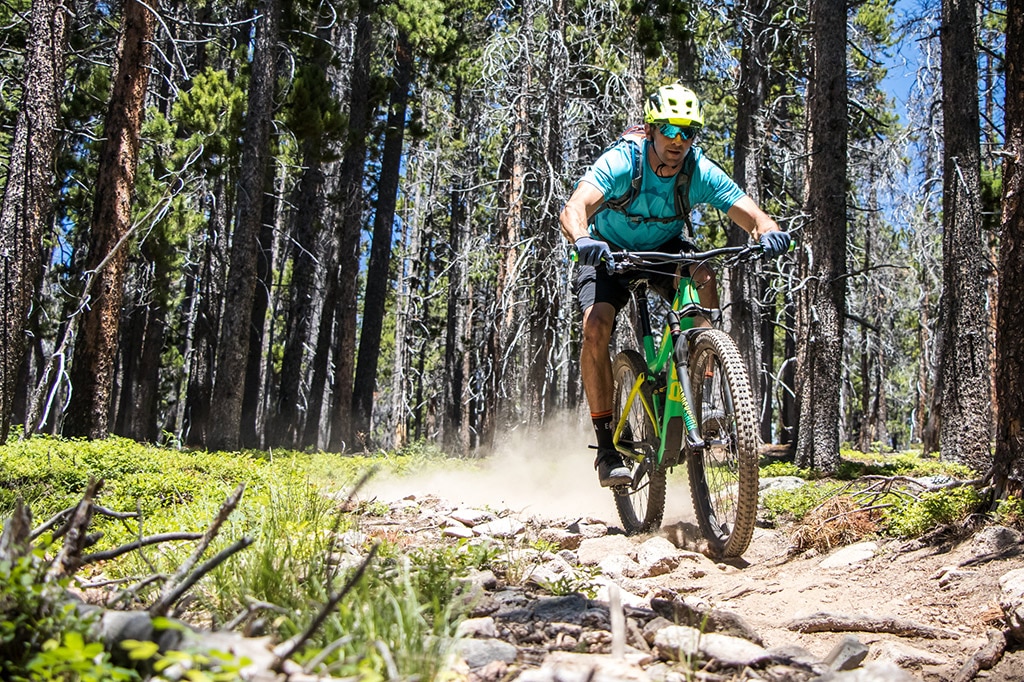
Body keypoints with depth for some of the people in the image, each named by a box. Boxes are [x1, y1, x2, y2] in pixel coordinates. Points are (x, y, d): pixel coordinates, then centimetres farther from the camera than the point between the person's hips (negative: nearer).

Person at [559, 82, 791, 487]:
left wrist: (767, 231, -53)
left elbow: (749, 213, -29)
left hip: (665, 252, 2)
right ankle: (606, 445, -15)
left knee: (704, 277, -31)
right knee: (596, 327, -26)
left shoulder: (701, 173, -21)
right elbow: (574, 209, -43)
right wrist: (582, 239, -66)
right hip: (610, 253, -2)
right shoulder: (620, 163, -28)